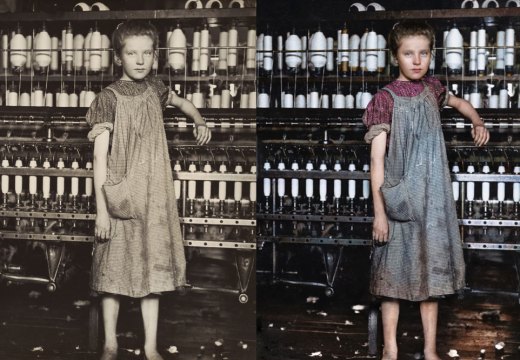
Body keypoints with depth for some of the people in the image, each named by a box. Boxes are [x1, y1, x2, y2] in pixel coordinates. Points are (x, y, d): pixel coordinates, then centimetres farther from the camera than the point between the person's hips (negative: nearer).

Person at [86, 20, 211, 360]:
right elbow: (100, 156, -13)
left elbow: (182, 102, 28)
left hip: (155, 197, 4)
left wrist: (200, 122, 8)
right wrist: (101, 208, -16)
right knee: (114, 269, 6)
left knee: (153, 269, 8)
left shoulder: (155, 88, 4)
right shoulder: (109, 98, -10)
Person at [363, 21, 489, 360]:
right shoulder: (385, 99, -11)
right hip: (399, 200, -4)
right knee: (394, 272, 4)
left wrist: (478, 123, 9)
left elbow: (461, 103, 28)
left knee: (432, 271, 9)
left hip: (433, 198, 5)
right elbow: (377, 159, -13)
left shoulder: (432, 88, 5)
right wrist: (379, 210, -16)